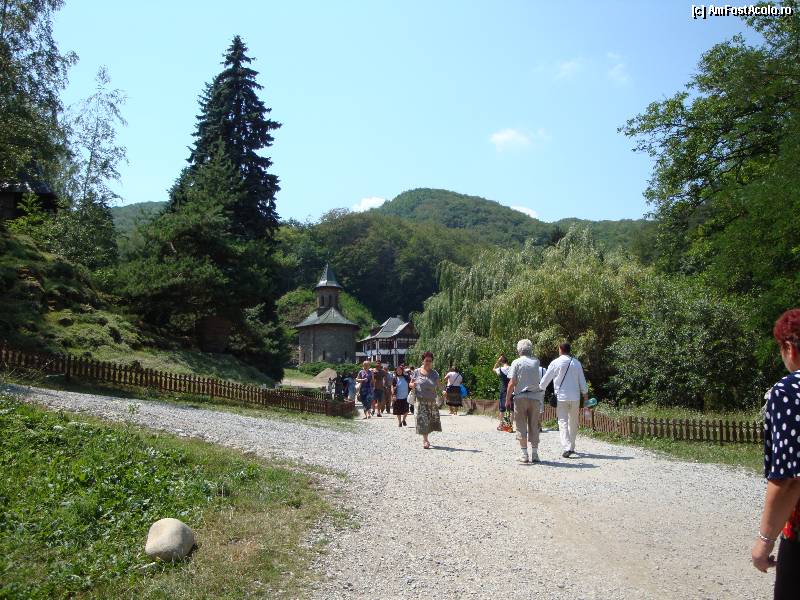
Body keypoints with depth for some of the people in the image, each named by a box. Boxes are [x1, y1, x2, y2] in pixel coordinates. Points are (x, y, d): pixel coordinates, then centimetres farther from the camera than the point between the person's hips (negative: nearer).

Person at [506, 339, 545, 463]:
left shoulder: (517, 362, -5)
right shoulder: (536, 362, 5)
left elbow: (512, 383, -10)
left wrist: (507, 398, -1)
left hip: (521, 397, -3)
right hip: (535, 397, 3)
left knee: (521, 426, 3)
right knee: (534, 426, 9)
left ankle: (524, 454, 2)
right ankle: (535, 454, 8)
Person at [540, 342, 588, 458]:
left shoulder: (555, 363, -4)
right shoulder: (576, 363, 3)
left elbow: (545, 379, 3)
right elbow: (582, 380, 7)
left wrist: (540, 389, 19)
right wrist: (585, 395, 17)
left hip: (561, 397, -3)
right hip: (575, 397, 3)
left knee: (563, 422, -4)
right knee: (573, 422, 15)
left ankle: (567, 448, -16)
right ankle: (571, 447, 22)